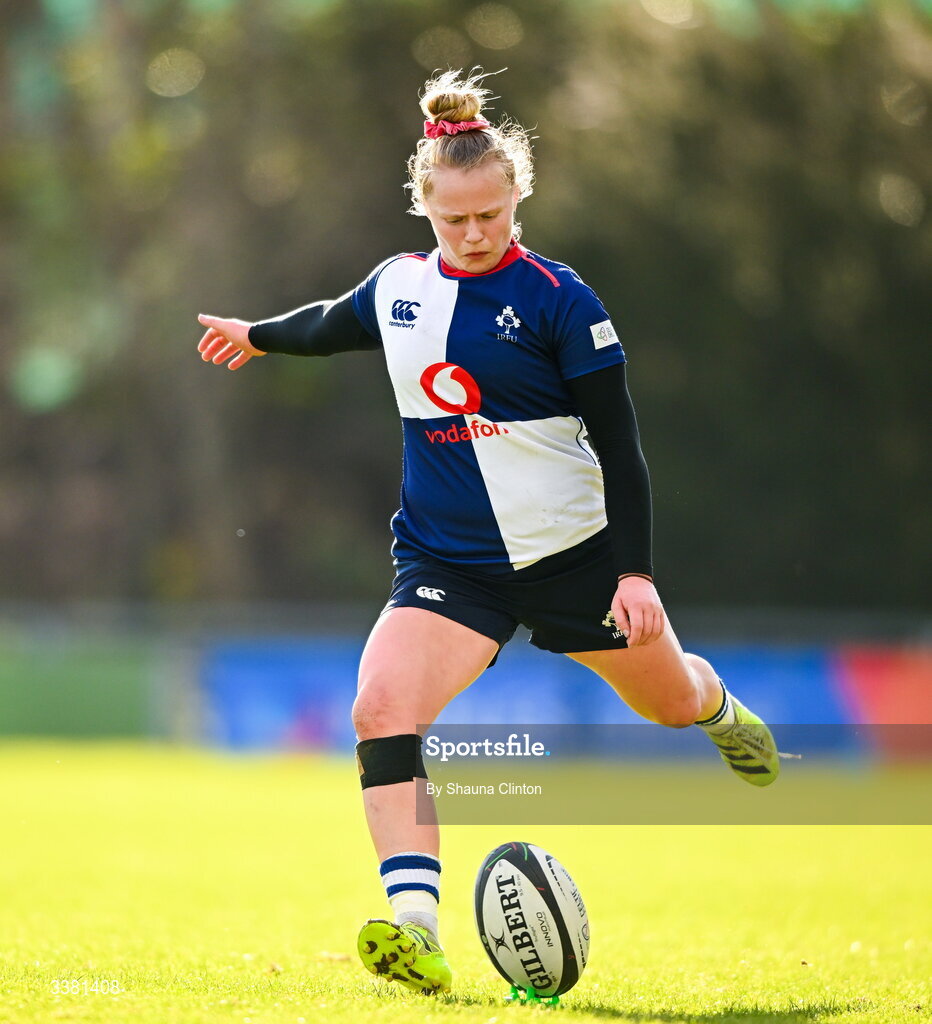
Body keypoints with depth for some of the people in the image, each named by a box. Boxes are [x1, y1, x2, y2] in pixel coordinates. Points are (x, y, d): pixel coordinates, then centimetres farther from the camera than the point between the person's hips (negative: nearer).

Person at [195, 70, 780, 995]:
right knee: (380, 709, -24)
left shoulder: (555, 300, -13)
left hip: (572, 552, -2)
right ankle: (415, 926, -32)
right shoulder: (396, 288, 0)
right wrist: (257, 335, 43)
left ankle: (721, 713, 60)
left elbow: (618, 443, -10)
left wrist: (635, 570, -15)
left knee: (667, 701, 19)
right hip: (447, 562, 2)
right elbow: (330, 326, 26)